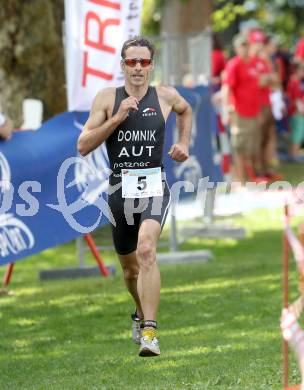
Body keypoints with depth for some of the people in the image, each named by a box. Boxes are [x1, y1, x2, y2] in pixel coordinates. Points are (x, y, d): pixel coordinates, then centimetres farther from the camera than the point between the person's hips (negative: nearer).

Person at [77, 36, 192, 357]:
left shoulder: (166, 96, 4)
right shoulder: (107, 98, 0)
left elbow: (185, 111, 29)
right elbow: (83, 146, -7)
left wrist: (184, 143, 15)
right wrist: (117, 118, -15)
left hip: (154, 187, -2)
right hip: (120, 187, 2)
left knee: (146, 249, -27)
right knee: (130, 268, 15)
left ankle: (149, 331, -31)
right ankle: (141, 313, 47)